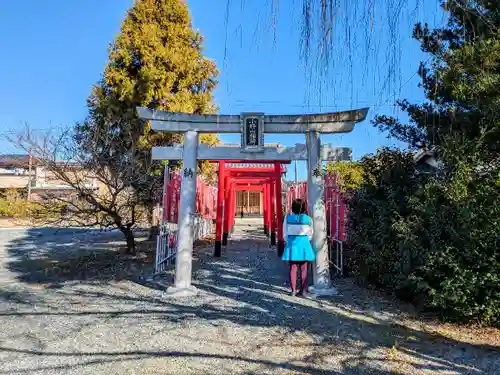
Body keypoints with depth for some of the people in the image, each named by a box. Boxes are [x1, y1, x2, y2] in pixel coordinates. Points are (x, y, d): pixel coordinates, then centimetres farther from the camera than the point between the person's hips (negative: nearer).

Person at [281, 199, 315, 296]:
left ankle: (293, 290, 10)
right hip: (304, 244, 0)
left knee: (293, 269, 7)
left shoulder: (288, 218, -4)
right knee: (304, 269, 10)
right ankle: (303, 290, 15)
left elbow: (285, 234, 1)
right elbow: (310, 235, 4)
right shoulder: (308, 219, -4)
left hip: (292, 244, 0)